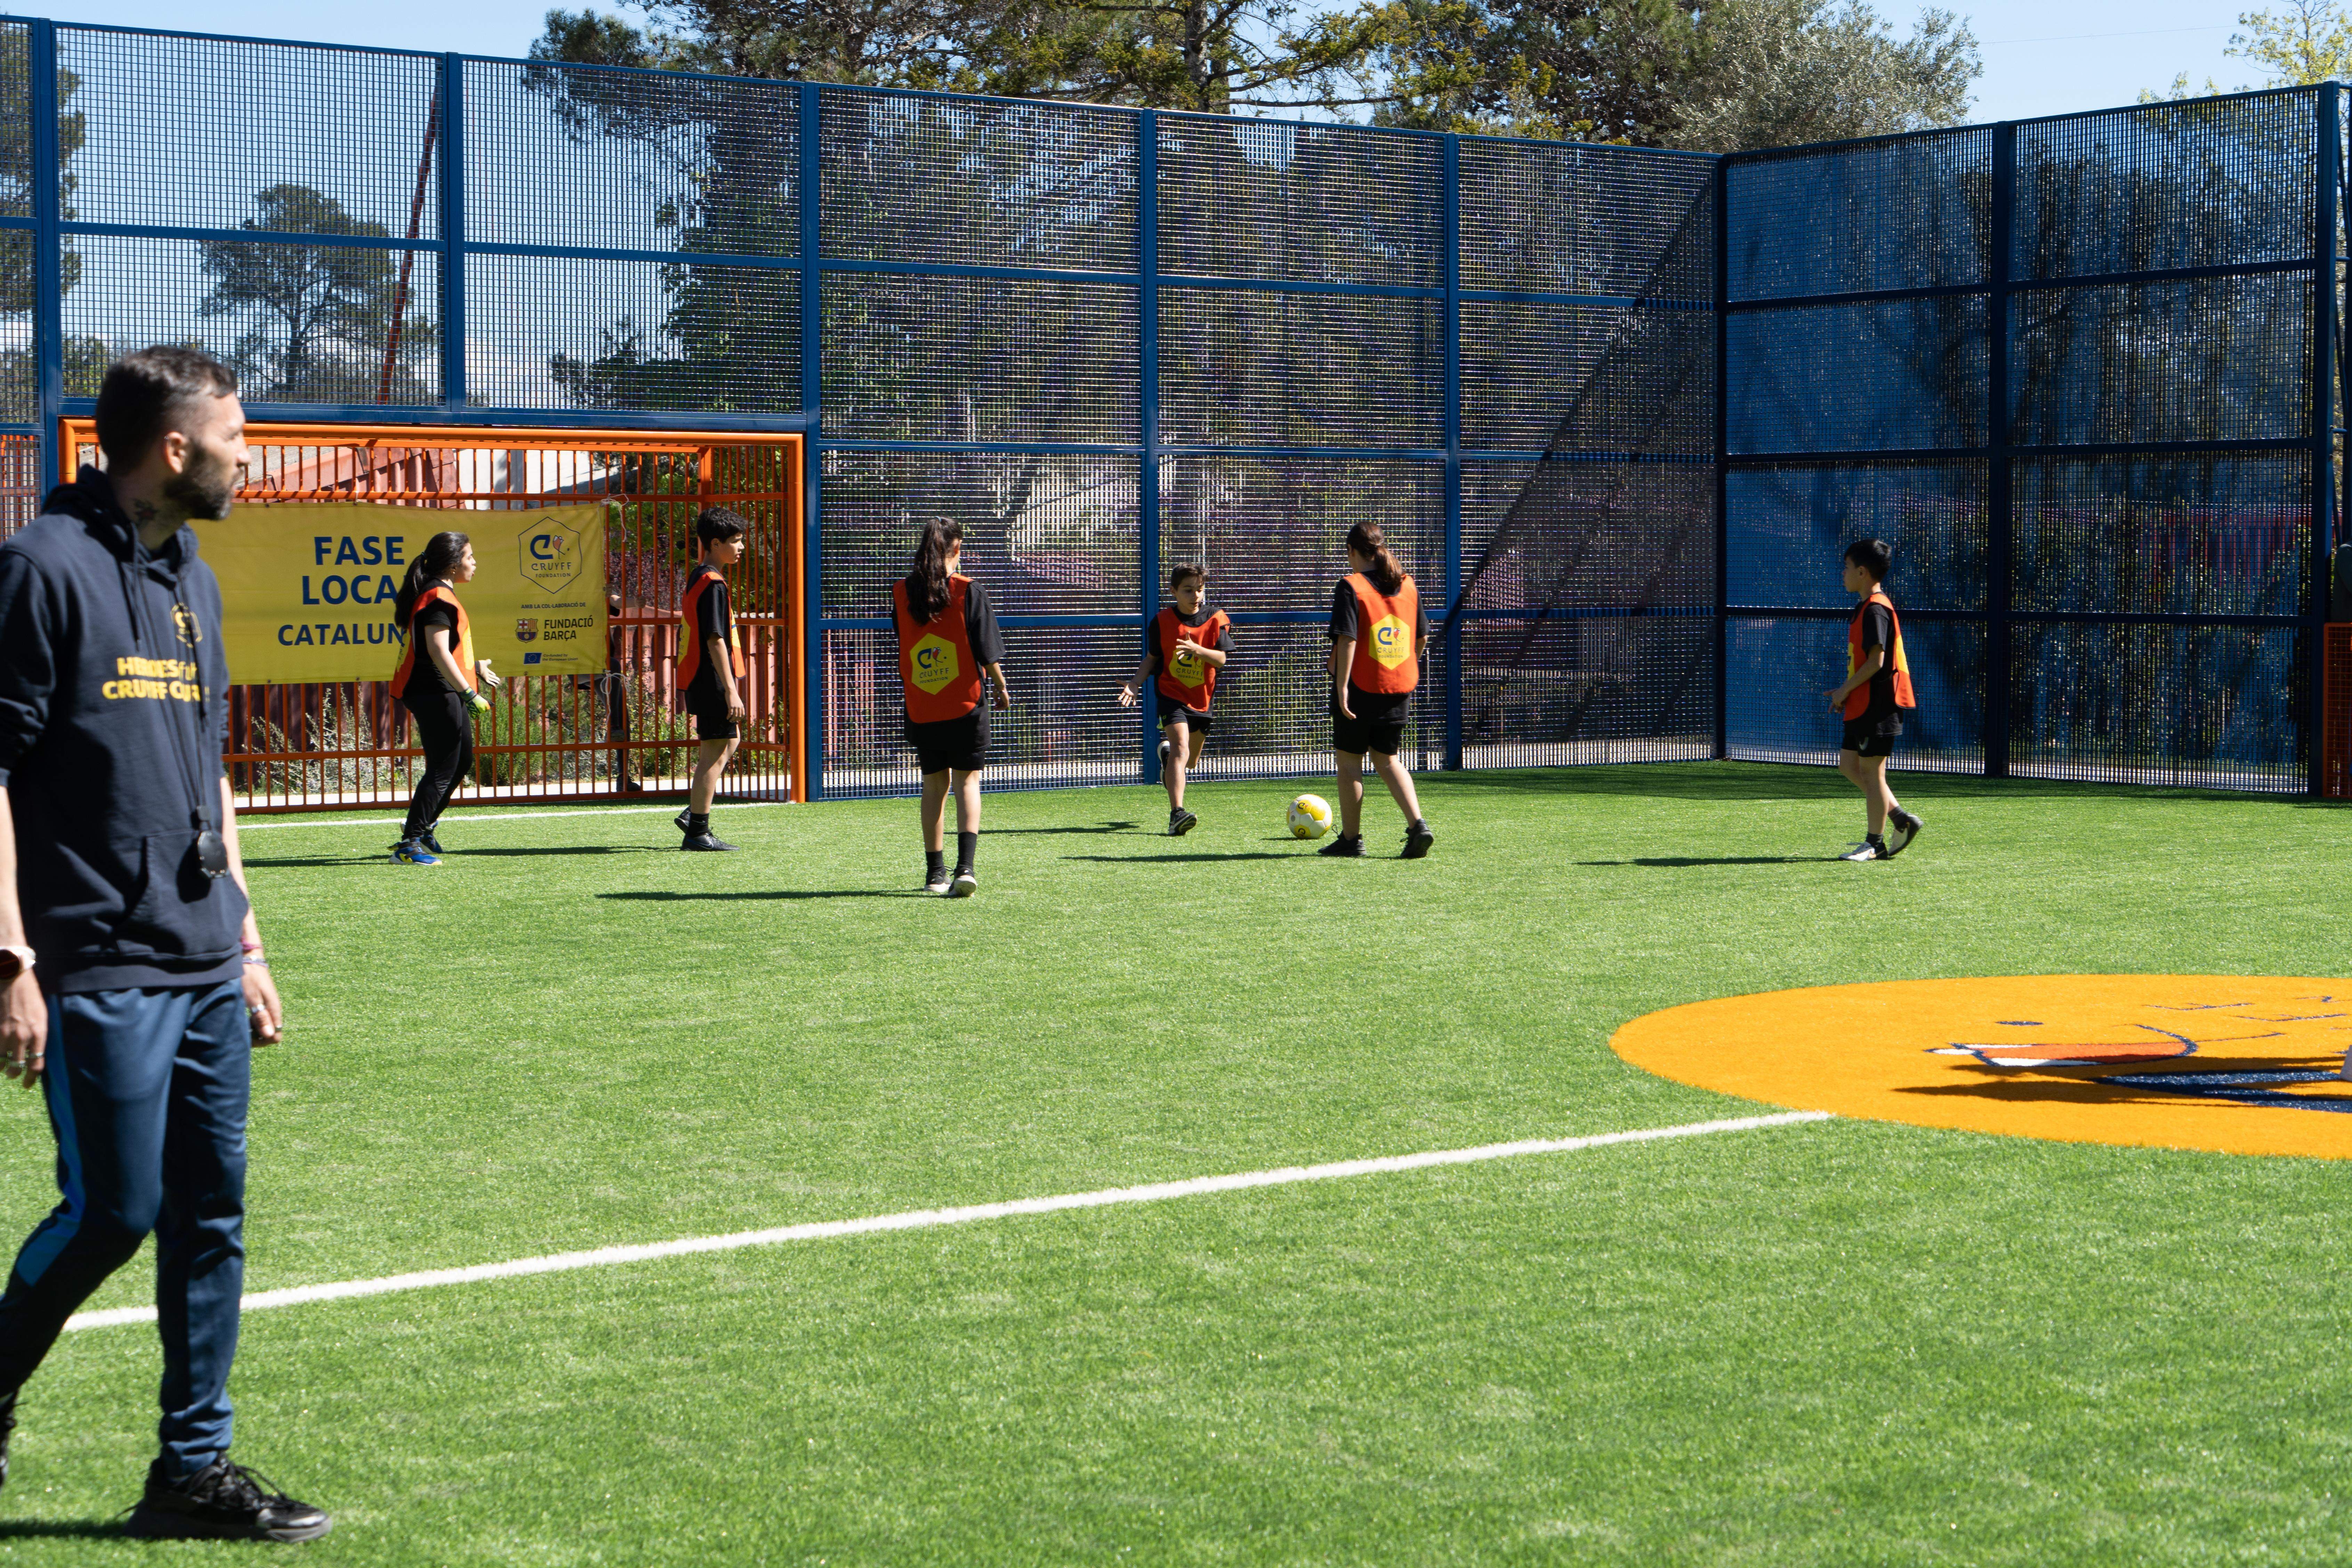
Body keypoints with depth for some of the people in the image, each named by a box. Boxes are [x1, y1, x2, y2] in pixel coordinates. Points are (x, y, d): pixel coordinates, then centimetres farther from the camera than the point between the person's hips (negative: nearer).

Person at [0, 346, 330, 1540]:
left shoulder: (192, 580, 15)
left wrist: (246, 944, 20)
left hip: (203, 968, 8)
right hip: (97, 969, -8)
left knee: (211, 1214, 7)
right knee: (114, 1209, -4)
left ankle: (194, 1468, 15)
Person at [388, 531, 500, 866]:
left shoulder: (440, 594, 17)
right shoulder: (438, 597, -16)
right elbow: (438, 652, -24)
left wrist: (475, 667, 37)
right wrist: (469, 693, -26)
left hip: (444, 693, 11)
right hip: (436, 693, -11)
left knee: (462, 760, 20)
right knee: (443, 769, -10)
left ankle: (422, 827, 30)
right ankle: (409, 845, -10)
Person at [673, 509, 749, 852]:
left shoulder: (697, 578, 15)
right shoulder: (713, 583, -16)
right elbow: (715, 640, -22)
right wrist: (731, 691, -22)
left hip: (697, 679, 10)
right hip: (712, 680, -10)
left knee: (729, 740, 22)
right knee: (715, 753, -6)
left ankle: (693, 814, 20)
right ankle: (698, 832, -3)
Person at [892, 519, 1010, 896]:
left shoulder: (902, 592, 3)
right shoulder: (969, 590, -7)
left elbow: (899, 646, 11)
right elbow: (986, 649, -7)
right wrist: (1001, 688, 6)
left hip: (920, 706, 3)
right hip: (965, 703, -3)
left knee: (934, 784, 12)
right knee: (967, 780, 1)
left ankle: (935, 872, 15)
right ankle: (965, 868, -15)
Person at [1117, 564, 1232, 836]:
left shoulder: (1217, 620, -4)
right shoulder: (1163, 621, -3)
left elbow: (1222, 659, -12)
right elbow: (1151, 658, 7)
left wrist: (1197, 650, -30)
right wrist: (1135, 683, -8)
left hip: (1203, 699, 3)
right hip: (1172, 694, -3)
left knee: (1191, 761, 17)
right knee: (1181, 748, -24)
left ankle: (1166, 754, 55)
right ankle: (1176, 814, -32)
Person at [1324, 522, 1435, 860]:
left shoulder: (1352, 586, -11)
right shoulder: (1407, 585, 7)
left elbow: (1347, 640, -18)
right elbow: (1422, 637, 11)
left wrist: (1342, 685, -18)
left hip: (1360, 689, -5)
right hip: (1399, 691, 5)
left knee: (1349, 761, 9)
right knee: (1388, 760, 14)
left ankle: (1351, 838, 12)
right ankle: (1417, 825, -5)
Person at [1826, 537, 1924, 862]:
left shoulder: (1875, 610, -15)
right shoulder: (1867, 608, 16)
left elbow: (1876, 661, -21)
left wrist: (1845, 689, -13)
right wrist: (1847, 691, 15)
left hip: (1877, 706, -10)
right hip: (1863, 705, 10)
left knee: (1871, 770, -4)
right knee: (1849, 764, 12)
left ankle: (1875, 843, 3)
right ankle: (1902, 819, 14)